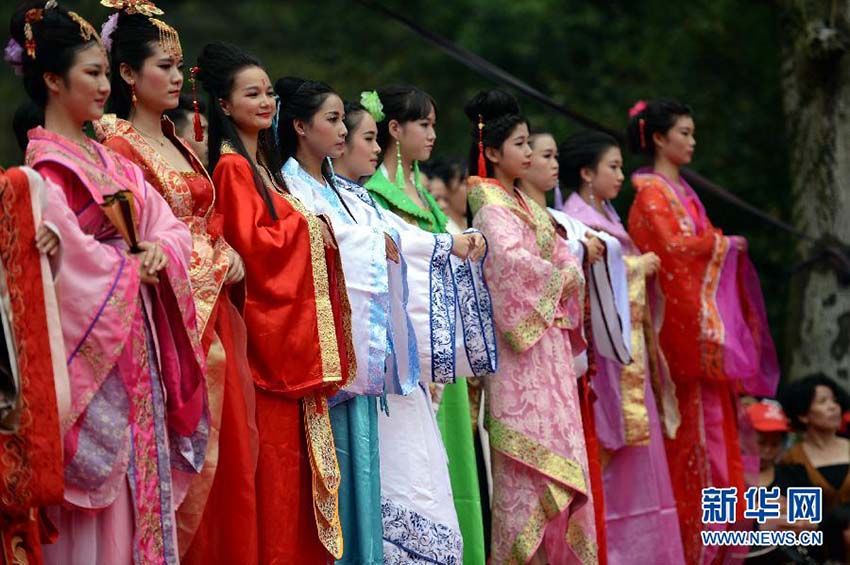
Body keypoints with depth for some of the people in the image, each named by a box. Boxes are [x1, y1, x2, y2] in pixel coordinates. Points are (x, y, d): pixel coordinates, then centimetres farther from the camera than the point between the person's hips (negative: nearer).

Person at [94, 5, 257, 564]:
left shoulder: (181, 148, 18)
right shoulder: (119, 147, -7)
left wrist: (227, 256, 1)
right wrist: (218, 261, -15)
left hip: (214, 317, 8)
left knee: (225, 450, 6)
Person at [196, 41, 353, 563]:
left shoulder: (262, 164, 18)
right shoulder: (232, 167, -10)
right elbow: (250, 243, -19)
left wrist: (315, 230, 6)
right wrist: (306, 228, -7)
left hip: (293, 321, 9)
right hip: (265, 320, -9)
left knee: (294, 448, 9)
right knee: (273, 448, -9)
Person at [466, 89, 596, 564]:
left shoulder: (526, 205, 18)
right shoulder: (492, 209, -9)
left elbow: (564, 254, 17)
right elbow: (511, 258, -25)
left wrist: (570, 272, -4)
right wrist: (557, 281, -11)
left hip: (549, 338, 9)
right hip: (521, 343, -9)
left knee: (560, 445, 8)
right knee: (531, 450, -10)